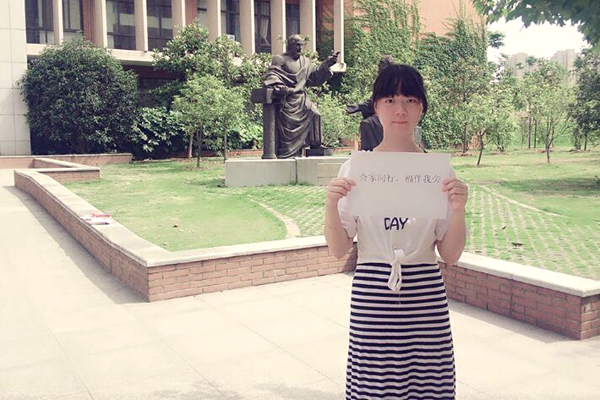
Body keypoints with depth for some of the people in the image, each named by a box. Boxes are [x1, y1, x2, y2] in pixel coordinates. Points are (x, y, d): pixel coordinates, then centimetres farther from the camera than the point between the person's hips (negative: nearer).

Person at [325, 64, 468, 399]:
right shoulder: (356, 167, 0)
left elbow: (451, 256, 1)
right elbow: (339, 249, 0)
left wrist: (458, 209, -15)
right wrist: (331, 205, -16)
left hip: (426, 296, 1)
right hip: (372, 294, -1)